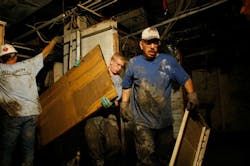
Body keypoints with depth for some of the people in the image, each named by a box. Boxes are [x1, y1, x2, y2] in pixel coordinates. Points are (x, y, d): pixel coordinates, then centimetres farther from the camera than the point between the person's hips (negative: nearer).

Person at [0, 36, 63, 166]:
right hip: (31, 113, 2)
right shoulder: (28, 65, 7)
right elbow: (44, 53, 21)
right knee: (28, 148, 8)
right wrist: (54, 40, 34)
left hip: (11, 114, -2)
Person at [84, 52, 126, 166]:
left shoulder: (119, 81, 15)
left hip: (108, 115, 1)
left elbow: (117, 102, 4)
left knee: (114, 146, -19)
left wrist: (111, 104, -19)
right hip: (92, 114, 0)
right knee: (93, 146, -20)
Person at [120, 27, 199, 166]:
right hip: (143, 121, -2)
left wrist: (192, 95, -12)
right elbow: (126, 86, 13)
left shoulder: (169, 61, 2)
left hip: (165, 120, 2)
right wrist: (124, 105, 4)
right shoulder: (133, 63, 3)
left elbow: (185, 79, 5)